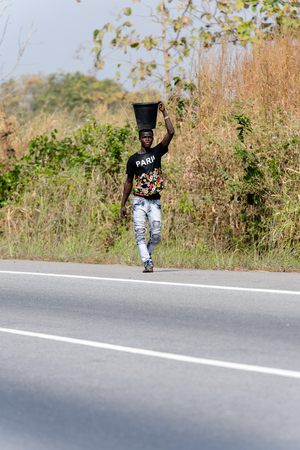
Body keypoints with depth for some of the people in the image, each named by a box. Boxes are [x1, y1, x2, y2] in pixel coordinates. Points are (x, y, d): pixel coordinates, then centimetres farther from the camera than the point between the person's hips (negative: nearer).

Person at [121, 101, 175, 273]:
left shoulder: (157, 152, 6)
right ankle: (147, 262, -11)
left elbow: (171, 133, -5)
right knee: (140, 233, -12)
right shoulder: (133, 159, 6)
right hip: (139, 201, 0)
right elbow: (129, 182, 12)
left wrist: (164, 112, -6)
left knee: (156, 235, -4)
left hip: (155, 201, 0)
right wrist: (123, 204, 10)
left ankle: (147, 254, 22)